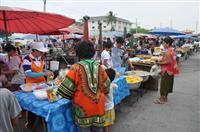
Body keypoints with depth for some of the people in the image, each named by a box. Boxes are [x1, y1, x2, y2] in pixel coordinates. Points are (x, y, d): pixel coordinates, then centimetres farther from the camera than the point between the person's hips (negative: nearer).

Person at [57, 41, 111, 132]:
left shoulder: (76, 67, -12)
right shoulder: (99, 67, -1)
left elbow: (66, 88, -12)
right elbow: (106, 87, 5)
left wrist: (72, 96, 7)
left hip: (83, 108, -3)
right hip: (98, 107, 4)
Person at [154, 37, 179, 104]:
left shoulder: (167, 52, -22)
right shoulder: (171, 50, 9)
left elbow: (169, 62, -27)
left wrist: (160, 63, -17)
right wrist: (161, 61, 9)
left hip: (167, 71, -10)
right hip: (171, 70, 10)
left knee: (164, 84, 0)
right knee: (168, 83, 17)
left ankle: (161, 99, 10)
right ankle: (165, 97, 30)